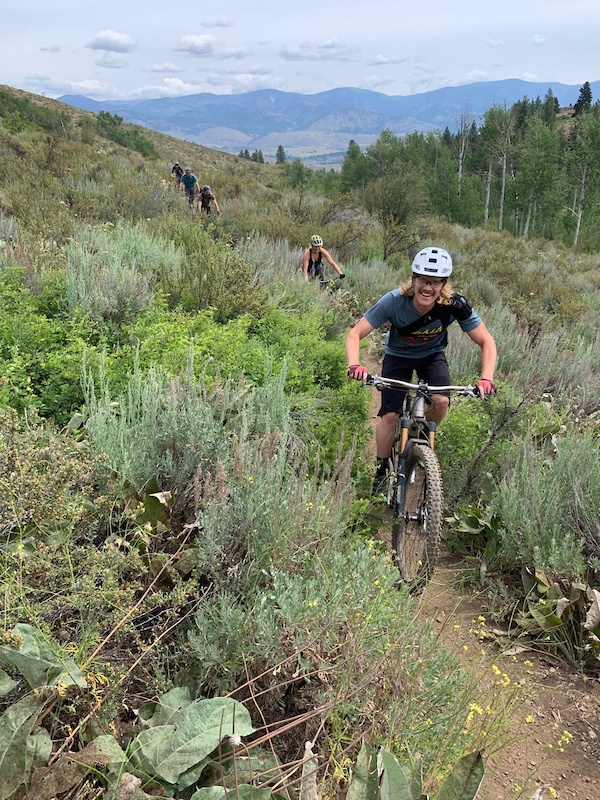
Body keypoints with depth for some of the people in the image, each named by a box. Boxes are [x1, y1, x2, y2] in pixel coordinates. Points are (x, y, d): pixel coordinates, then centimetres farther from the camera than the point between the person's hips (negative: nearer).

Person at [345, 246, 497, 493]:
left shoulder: (455, 305, -28)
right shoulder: (394, 301, -32)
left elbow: (487, 342, -20)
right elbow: (355, 334, -30)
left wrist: (486, 378, -36)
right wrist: (354, 365, -49)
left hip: (432, 355, 1)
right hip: (398, 356, -1)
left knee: (441, 401, -26)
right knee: (390, 415, -16)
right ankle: (381, 469, 8)